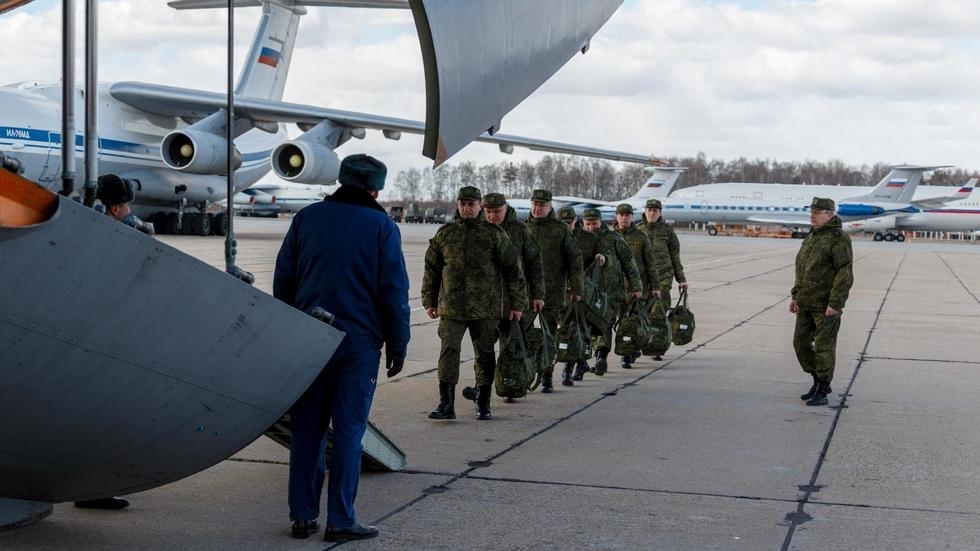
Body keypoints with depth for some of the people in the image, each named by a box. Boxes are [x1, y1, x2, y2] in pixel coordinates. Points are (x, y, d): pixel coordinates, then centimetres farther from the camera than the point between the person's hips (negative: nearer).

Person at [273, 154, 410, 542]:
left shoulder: (307, 218, 9)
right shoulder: (381, 226, -2)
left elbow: (282, 280, 10)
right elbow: (394, 291, -4)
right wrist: (397, 344, 3)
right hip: (359, 342, -3)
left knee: (307, 428, 9)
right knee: (348, 429, 1)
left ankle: (303, 516, 12)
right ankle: (340, 520, 1)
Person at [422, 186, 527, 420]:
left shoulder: (494, 234, 1)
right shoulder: (445, 234, 8)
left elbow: (513, 269, 3)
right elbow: (432, 269, 15)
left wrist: (517, 304, 1)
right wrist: (429, 301, 12)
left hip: (485, 308, -1)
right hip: (451, 307, 1)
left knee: (485, 355, 7)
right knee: (448, 352, -8)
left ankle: (483, 403, 19)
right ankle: (446, 403, -5)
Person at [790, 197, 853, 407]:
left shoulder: (839, 238, -14)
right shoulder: (811, 238, 13)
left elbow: (845, 273, -19)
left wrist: (835, 303, -23)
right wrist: (795, 295, 16)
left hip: (827, 304, -8)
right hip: (807, 303, 8)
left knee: (824, 347, -3)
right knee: (801, 342, 9)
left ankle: (822, 392, 5)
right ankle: (819, 381, 24)